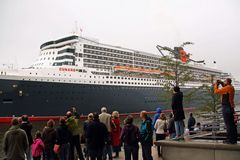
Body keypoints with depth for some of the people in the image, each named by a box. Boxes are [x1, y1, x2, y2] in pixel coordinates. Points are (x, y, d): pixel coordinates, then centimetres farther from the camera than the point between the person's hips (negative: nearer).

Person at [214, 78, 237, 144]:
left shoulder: (227, 88, -14)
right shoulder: (231, 87, 13)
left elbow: (216, 91, -11)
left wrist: (216, 84, 5)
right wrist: (221, 83, 20)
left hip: (226, 107, -9)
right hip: (231, 107, 9)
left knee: (228, 124, -8)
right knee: (232, 124, 12)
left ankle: (230, 139, -7)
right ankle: (234, 139, 17)